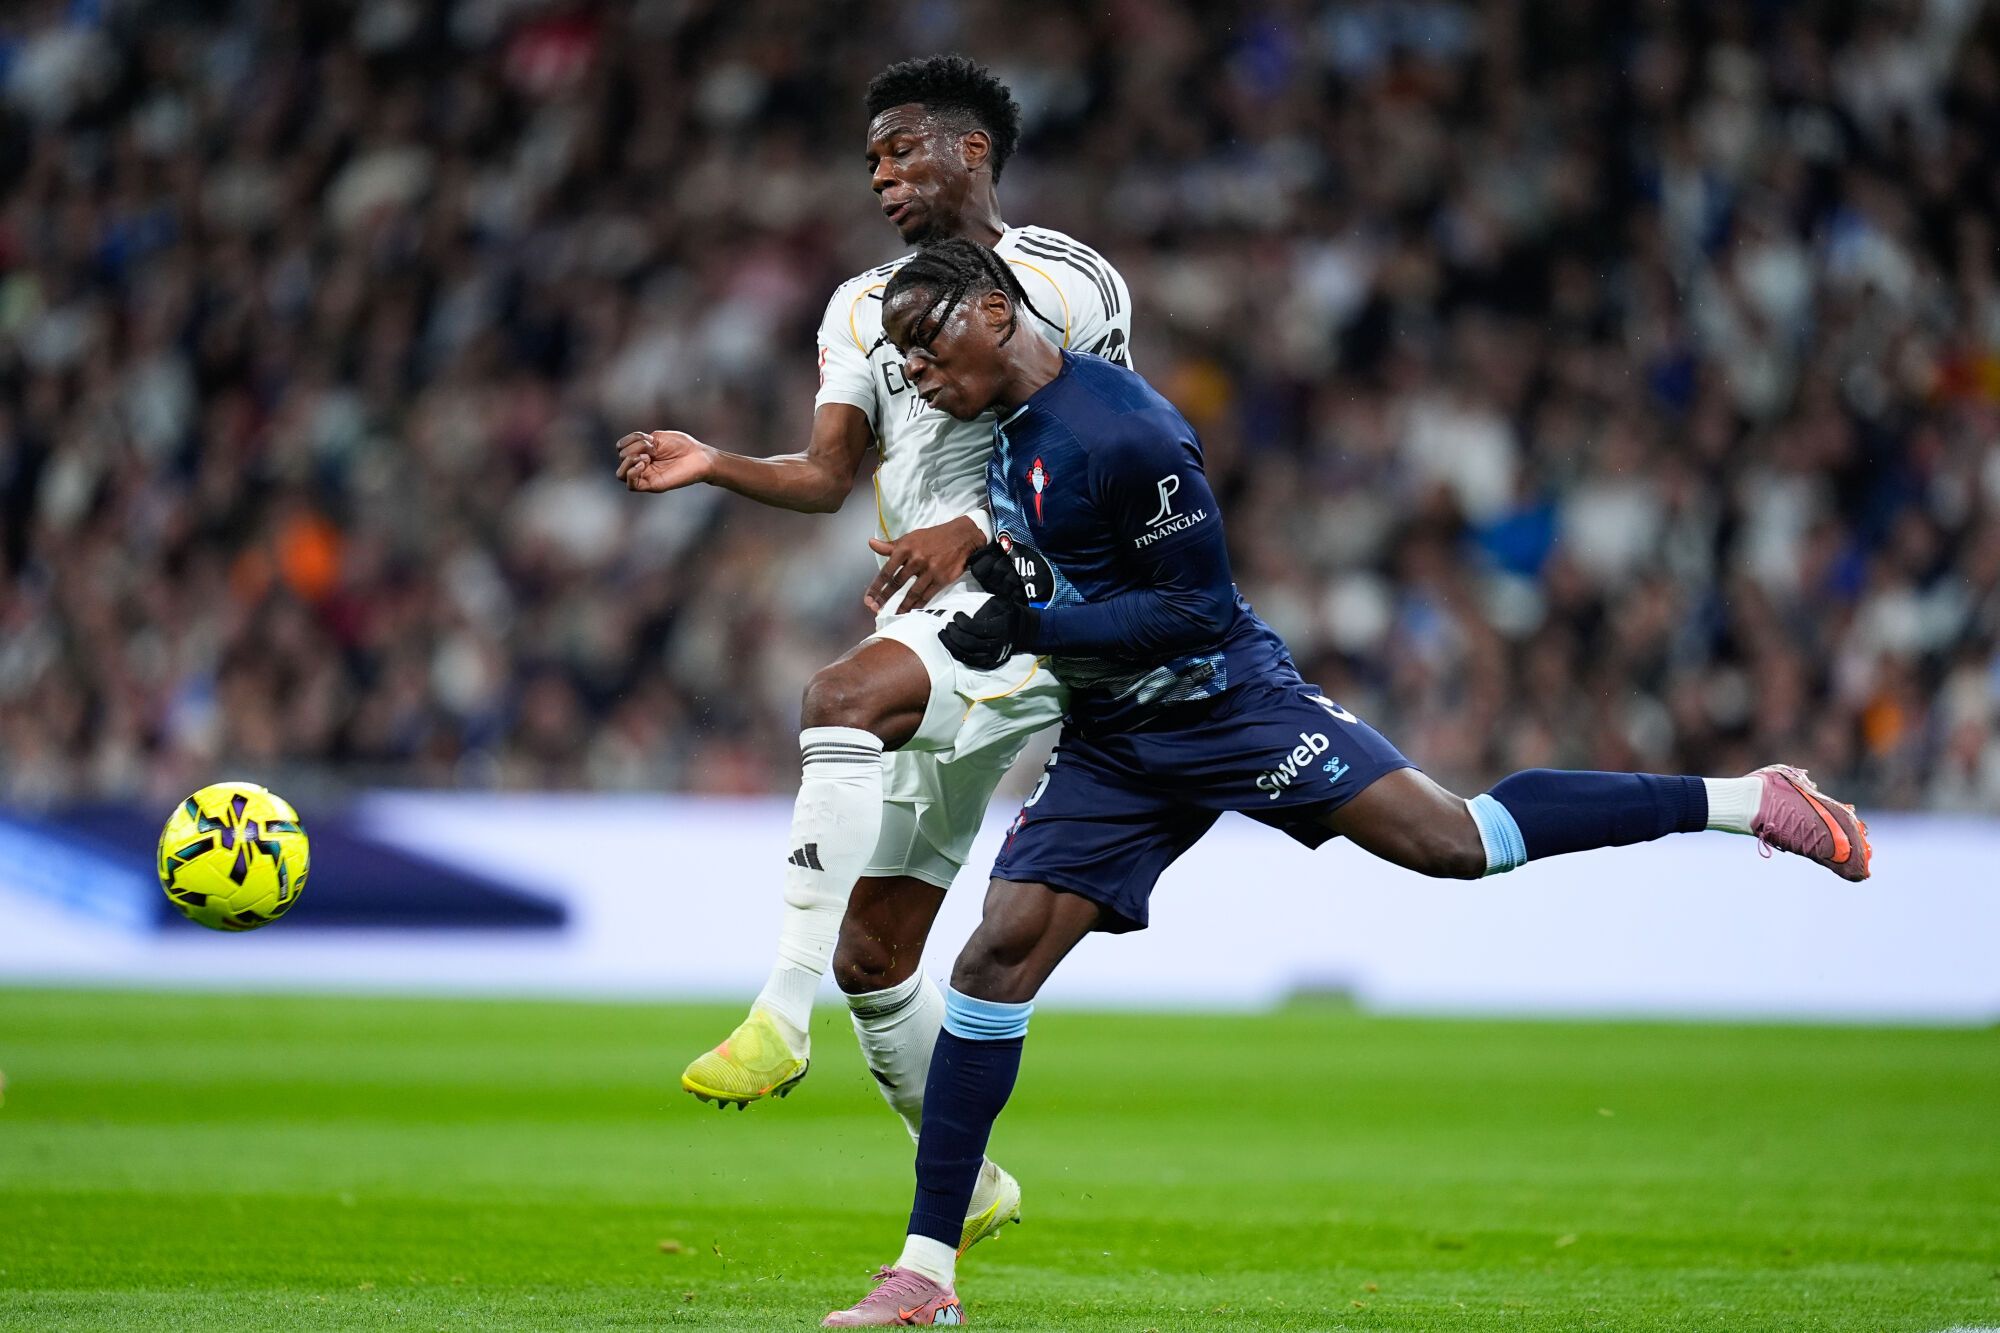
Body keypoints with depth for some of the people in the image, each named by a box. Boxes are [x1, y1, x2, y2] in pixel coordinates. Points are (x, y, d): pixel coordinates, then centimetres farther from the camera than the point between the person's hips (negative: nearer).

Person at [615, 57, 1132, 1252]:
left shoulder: (1067, 283, 0)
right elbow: (826, 476, 8)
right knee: (874, 955, 7)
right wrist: (714, 466, -11)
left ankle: (782, 1010, -42)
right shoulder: (867, 308, 19)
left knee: (843, 698, -36)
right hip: (934, 634, 8)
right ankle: (969, 1186, 26)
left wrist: (976, 531, -18)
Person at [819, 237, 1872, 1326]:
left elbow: (1196, 605, -20)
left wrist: (1029, 626, -24)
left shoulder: (1121, 430, -21)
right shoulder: (1007, 429, 8)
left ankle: (1744, 801, -3)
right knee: (998, 953, -4)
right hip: (1113, 744, 8)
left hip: (1223, 702, -8)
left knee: (1451, 841, -18)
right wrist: (1006, 584, 6)